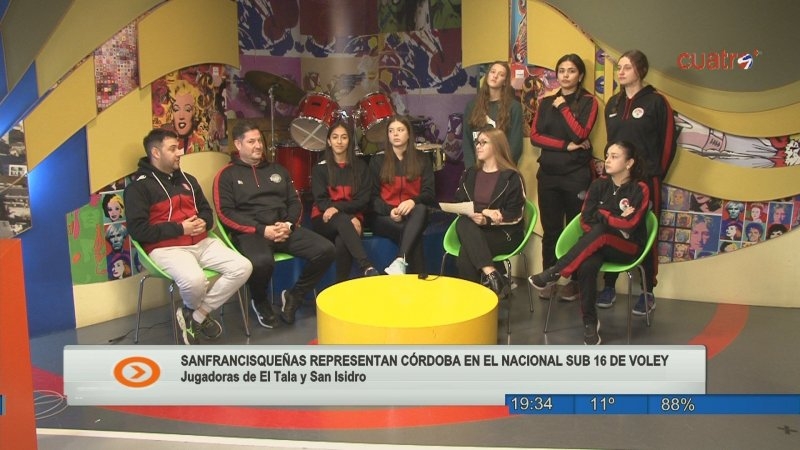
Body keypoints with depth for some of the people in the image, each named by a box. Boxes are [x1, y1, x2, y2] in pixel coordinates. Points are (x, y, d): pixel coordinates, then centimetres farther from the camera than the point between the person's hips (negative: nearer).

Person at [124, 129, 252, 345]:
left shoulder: (187, 179, 20)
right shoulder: (139, 186, -2)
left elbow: (206, 210, 27)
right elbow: (137, 230, -11)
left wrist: (204, 222, 1)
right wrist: (180, 228, -15)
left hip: (202, 243, 7)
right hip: (166, 248, -7)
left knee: (242, 267, -15)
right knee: (194, 280, -37)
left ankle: (195, 316, -4)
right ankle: (197, 311, 3)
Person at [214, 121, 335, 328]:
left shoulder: (277, 169, 22)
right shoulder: (227, 175, 6)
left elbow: (295, 202, 18)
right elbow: (226, 213, -5)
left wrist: (289, 224, -5)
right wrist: (262, 230, -15)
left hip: (285, 228, 5)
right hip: (250, 231, -5)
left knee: (325, 250, -19)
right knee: (261, 262, -39)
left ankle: (293, 295, 3)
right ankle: (260, 302, -3)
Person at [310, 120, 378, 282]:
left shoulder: (360, 167, 7)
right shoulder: (320, 168, 6)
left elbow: (363, 200, -1)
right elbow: (321, 200, -3)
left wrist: (337, 207, -20)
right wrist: (348, 217, -19)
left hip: (352, 218, 1)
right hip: (324, 220, -1)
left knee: (342, 242, -36)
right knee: (343, 221, -38)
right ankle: (367, 267, -50)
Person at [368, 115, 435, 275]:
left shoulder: (421, 160, 11)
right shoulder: (377, 160, 8)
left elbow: (429, 193, 2)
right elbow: (373, 196, 3)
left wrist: (413, 201, -22)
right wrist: (390, 211, -18)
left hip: (413, 215, 1)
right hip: (384, 217, -1)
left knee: (421, 208, -38)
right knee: (413, 234, -35)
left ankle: (400, 261, -51)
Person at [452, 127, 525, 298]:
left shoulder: (511, 177, -1)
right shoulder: (469, 174, 15)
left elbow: (515, 215, -6)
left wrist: (486, 220, -18)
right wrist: (483, 211, -13)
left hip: (504, 233, -4)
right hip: (473, 231, 4)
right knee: (463, 223, -33)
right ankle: (490, 274, -38)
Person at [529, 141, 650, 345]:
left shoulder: (640, 189, -4)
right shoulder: (599, 184, 7)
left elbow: (629, 225, -16)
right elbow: (586, 221, 0)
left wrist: (601, 215, -5)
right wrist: (616, 221, -10)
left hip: (627, 248, -3)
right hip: (598, 245, 3)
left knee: (599, 233, -37)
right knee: (587, 266, -34)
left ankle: (554, 273, -29)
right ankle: (590, 323, -20)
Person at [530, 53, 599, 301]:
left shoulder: (588, 101, 2)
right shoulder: (546, 102, 13)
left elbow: (580, 134, -11)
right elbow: (535, 136, 2)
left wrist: (563, 107, -7)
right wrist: (565, 145, -10)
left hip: (576, 174, -3)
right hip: (548, 173, 3)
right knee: (550, 229, 6)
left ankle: (574, 281, 10)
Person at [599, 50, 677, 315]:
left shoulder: (656, 102, -4)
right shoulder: (613, 103, 13)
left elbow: (668, 143, -4)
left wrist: (655, 174, -4)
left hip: (645, 180, -5)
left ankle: (648, 291, 10)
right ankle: (609, 286, 15)